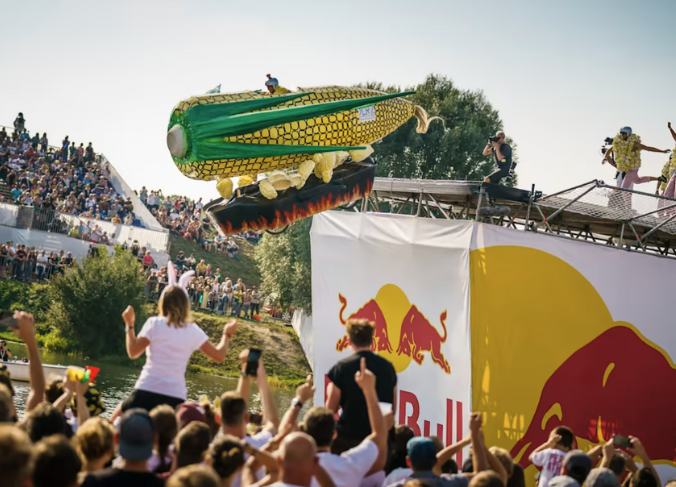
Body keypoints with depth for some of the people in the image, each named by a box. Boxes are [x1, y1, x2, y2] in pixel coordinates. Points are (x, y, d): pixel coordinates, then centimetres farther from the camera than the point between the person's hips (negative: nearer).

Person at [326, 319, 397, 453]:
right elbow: (393, 409, 12)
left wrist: (331, 393, 17)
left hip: (349, 438, -4)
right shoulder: (387, 366, 5)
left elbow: (331, 409, -2)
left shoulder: (342, 367, -8)